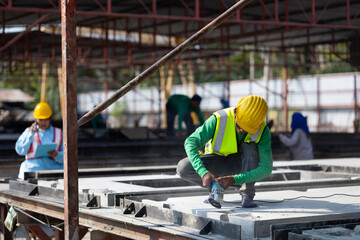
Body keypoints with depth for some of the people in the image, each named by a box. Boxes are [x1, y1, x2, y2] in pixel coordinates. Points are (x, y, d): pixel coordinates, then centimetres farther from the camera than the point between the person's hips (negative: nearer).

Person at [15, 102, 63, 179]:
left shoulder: (58, 133, 17)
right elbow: (20, 151, 5)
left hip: (54, 168, 0)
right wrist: (31, 134, 0)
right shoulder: (29, 131, 19)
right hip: (32, 168, 0)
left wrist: (56, 155, -14)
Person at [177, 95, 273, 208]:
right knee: (183, 168, -25)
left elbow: (266, 169, -28)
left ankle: (247, 194, -19)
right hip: (218, 161, 1)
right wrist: (204, 173, -45)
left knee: (250, 146, -35)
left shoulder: (262, 131, -26)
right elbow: (190, 142, -31)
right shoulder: (219, 119, -28)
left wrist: (235, 179, -40)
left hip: (244, 164, -1)